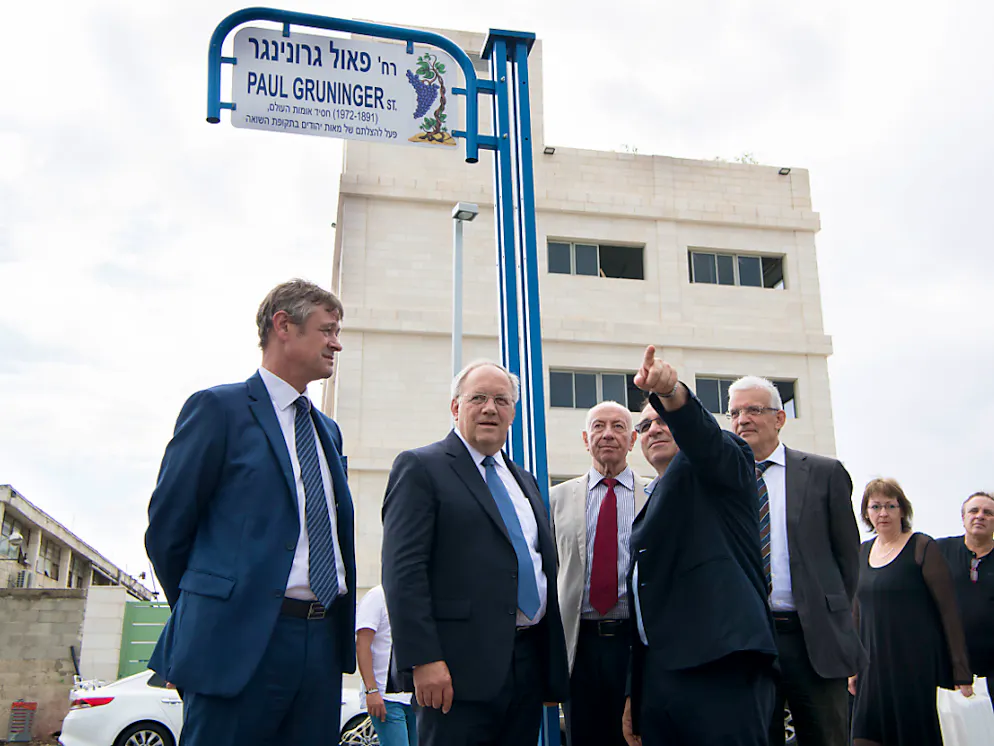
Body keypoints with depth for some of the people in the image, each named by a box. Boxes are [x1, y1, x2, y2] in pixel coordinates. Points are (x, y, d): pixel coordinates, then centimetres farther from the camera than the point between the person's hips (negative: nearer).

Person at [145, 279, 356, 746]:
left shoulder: (328, 429, 19)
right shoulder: (219, 408, -2)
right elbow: (166, 527, -2)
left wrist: (342, 630, 14)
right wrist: (203, 612, 5)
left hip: (323, 642, 6)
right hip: (240, 639, -6)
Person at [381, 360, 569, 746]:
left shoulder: (524, 481, 20)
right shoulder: (420, 467, -2)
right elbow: (403, 571, -12)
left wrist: (554, 664, 16)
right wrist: (423, 660, -20)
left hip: (529, 666, 7)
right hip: (459, 670, -7)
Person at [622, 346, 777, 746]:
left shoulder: (715, 467, 7)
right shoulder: (648, 508, 25)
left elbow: (701, 433, -18)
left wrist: (669, 391, -38)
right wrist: (634, 694, 21)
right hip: (657, 674, 7)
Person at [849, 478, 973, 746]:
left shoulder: (922, 547, -6)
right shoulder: (863, 552, 10)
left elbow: (949, 610, -8)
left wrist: (961, 673, -11)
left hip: (918, 665, -5)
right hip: (875, 668, 5)